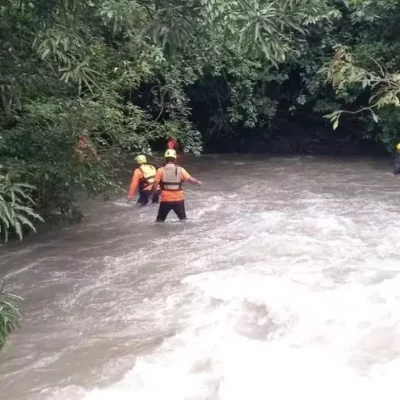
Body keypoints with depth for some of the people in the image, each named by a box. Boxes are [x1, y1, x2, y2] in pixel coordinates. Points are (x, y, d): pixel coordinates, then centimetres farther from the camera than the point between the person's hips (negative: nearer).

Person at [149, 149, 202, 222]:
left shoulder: (161, 170, -6)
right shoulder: (180, 170, -4)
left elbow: (155, 185, -8)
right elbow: (190, 179, -2)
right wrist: (198, 182, 18)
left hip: (166, 199, -1)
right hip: (178, 199, 1)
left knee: (160, 220, 12)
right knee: (183, 219, 18)